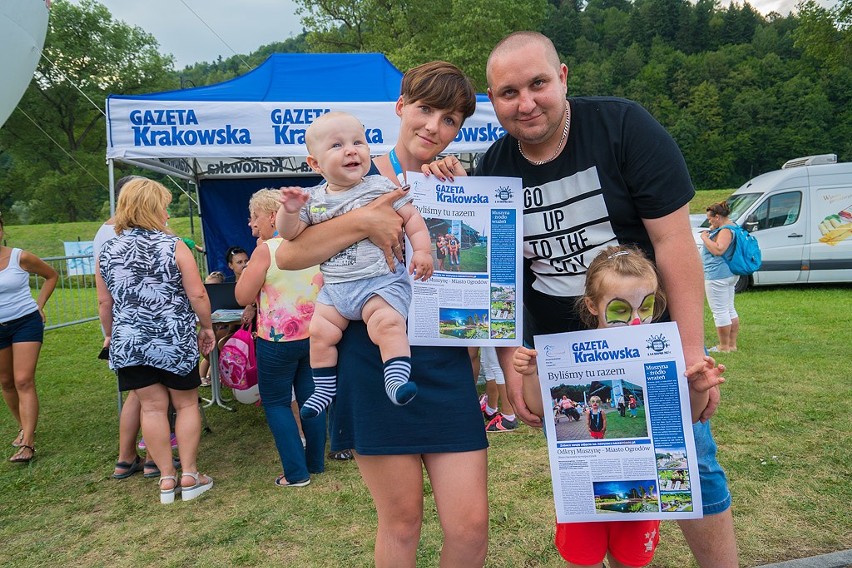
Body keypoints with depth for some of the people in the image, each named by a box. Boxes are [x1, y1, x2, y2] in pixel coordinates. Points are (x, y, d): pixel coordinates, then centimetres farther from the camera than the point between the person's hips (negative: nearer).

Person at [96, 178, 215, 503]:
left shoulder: (107, 251, 2)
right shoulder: (174, 246, -8)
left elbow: (104, 302, 8)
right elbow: (197, 295, -10)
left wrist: (110, 335, 22)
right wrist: (206, 327, 5)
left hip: (128, 344, 3)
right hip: (175, 341, -3)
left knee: (152, 407, 10)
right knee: (186, 404, 11)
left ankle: (166, 478, 17)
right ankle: (188, 475, 15)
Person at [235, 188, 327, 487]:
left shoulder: (266, 250, -14)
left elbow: (243, 297, -10)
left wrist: (255, 256, -3)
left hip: (278, 340, -6)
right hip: (315, 335, 6)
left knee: (276, 403, 7)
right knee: (310, 398, 15)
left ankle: (296, 473, 6)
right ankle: (316, 462, 25)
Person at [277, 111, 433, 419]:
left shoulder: (381, 187, -2)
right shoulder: (313, 199, 8)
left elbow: (411, 216, 0)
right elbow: (290, 233, 8)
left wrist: (422, 249, -12)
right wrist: (290, 210, -12)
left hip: (382, 281, -4)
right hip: (334, 287, 5)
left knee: (387, 324, -27)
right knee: (320, 331, 2)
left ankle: (397, 380, -19)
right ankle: (324, 389, 19)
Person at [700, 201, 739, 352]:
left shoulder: (725, 230, -18)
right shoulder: (732, 227, 16)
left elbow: (718, 250, -28)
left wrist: (705, 238, -16)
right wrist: (712, 232, 13)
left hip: (717, 275, -12)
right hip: (730, 274, 12)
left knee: (719, 311, -5)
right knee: (730, 309, 15)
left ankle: (724, 347, 0)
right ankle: (732, 344, 23)